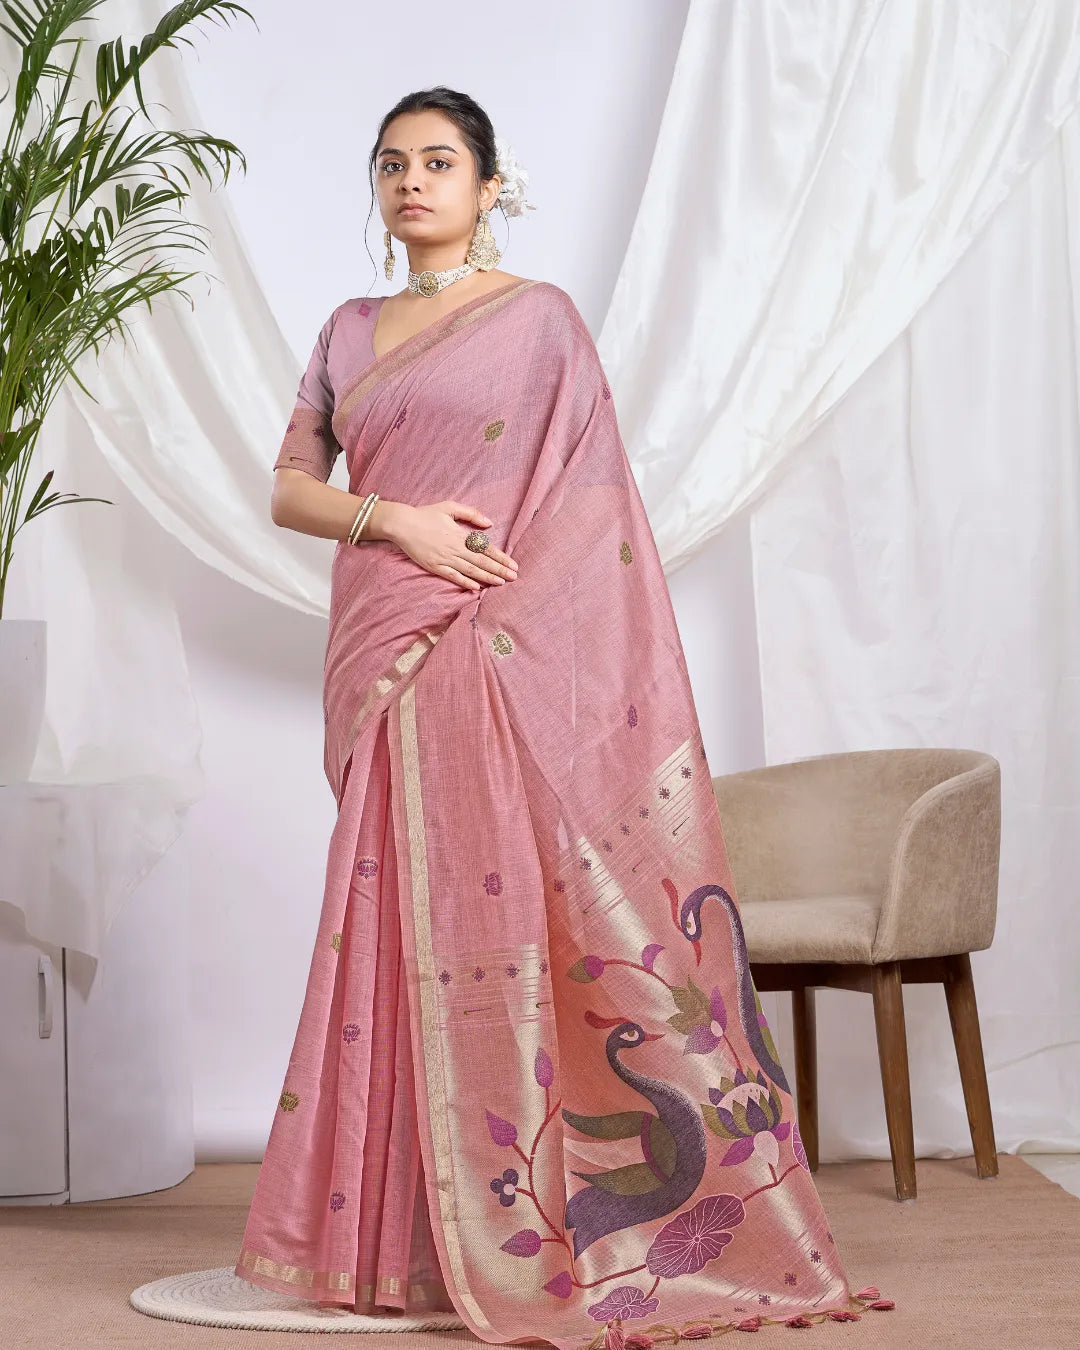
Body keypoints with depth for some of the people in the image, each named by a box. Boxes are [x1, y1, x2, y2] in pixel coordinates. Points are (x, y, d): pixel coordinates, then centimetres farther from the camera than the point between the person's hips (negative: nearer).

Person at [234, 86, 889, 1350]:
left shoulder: (539, 318, 2)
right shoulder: (348, 330, 17)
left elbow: (589, 501, -2)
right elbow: (290, 488, 12)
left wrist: (509, 618, -13)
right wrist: (391, 518, -7)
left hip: (500, 657, -4)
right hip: (382, 660, 5)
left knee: (496, 909, -7)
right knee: (401, 919, 4)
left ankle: (530, 1224, 0)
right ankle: (411, 1231, 11)